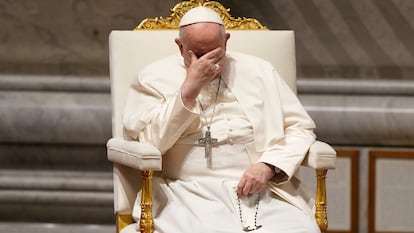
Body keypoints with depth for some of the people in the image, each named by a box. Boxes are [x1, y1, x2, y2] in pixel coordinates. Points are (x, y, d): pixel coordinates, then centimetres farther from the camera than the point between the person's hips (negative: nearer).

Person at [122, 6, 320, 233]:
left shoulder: (259, 71, 15)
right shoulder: (153, 77, 8)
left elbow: (301, 128, 11)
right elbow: (149, 143, -5)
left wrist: (268, 166, -7)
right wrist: (189, 88, -10)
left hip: (262, 188, 2)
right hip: (191, 193, -2)